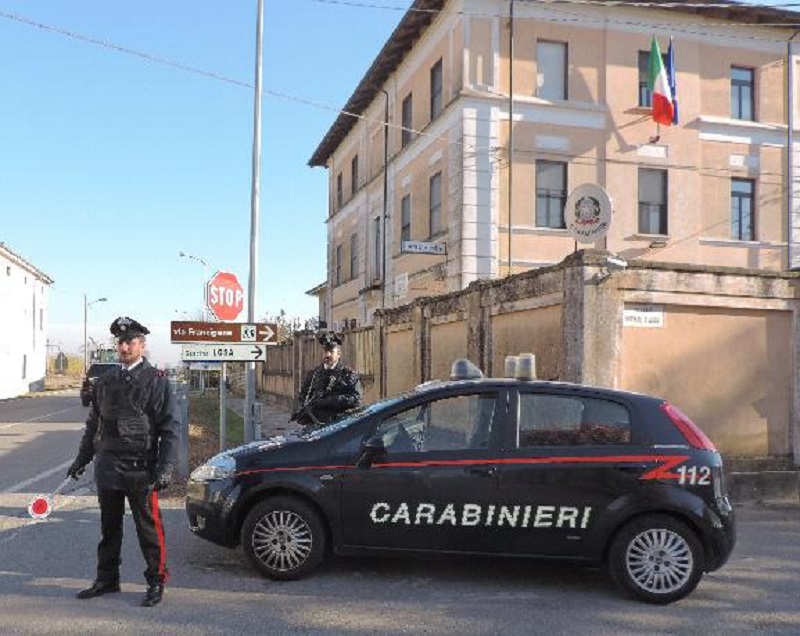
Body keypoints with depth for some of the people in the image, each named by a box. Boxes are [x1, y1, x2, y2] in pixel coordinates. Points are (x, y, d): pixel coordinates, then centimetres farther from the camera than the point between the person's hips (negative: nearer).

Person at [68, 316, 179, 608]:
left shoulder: (156, 381, -6)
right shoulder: (106, 382, 12)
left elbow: (170, 428, -10)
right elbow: (93, 423, 21)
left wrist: (165, 468, -16)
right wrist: (82, 458, 20)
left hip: (140, 470, -6)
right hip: (108, 468, 6)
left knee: (149, 529, 2)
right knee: (109, 528, 16)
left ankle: (156, 582, 15)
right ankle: (106, 580, 30)